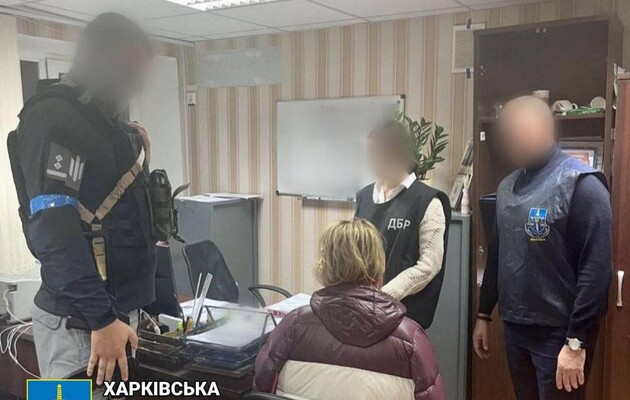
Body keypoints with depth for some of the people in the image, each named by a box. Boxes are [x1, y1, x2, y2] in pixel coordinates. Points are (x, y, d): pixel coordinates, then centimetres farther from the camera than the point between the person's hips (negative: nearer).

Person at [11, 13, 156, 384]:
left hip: (118, 306, 9)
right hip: (79, 320, -9)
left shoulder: (107, 122, 15)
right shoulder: (53, 118, -13)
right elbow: (52, 228, -23)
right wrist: (100, 318, -25)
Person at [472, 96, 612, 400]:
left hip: (559, 332, -6)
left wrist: (576, 342, -19)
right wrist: (484, 314, 14)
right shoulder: (508, 186, 8)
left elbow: (596, 269, -17)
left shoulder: (581, 184, -13)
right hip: (515, 328, 6)